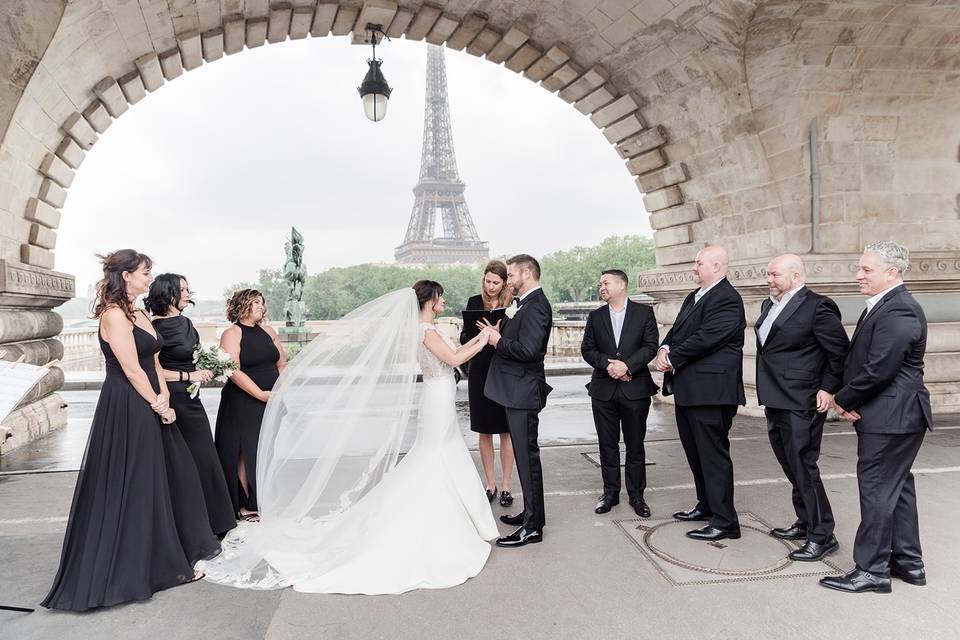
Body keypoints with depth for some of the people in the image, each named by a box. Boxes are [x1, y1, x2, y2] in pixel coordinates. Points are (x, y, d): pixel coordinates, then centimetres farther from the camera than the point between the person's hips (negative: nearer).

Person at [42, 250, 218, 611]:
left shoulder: (139, 314, 14)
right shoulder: (114, 315, -15)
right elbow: (132, 371, -18)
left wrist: (164, 397, -1)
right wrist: (159, 406, -10)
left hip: (150, 409, 9)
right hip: (128, 411, -9)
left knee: (172, 476, 16)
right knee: (133, 485, 2)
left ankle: (175, 555, 32)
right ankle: (139, 567, 17)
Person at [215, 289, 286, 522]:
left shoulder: (268, 331, 12)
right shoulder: (232, 334, -6)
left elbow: (282, 365, 15)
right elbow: (234, 371, -16)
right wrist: (260, 394, -19)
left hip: (271, 401, 6)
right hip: (243, 404, -5)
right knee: (246, 454, -1)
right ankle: (245, 506, 9)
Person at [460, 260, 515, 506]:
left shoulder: (514, 305, -3)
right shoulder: (474, 302, 4)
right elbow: (464, 337, 4)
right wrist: (479, 333, -16)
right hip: (480, 373, 2)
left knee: (506, 432, 5)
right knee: (484, 432, 9)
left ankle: (505, 485, 17)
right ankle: (490, 484, 21)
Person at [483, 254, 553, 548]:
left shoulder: (535, 306, -17)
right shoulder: (529, 303, 15)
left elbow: (528, 349, -26)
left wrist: (499, 341, -13)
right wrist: (498, 335, 3)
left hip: (523, 391, -10)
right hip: (518, 390, 10)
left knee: (527, 456, -3)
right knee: (526, 455, 18)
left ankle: (532, 527, 6)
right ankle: (531, 512, 31)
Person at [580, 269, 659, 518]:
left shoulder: (644, 313, 2)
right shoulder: (595, 317, 10)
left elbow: (651, 346, -6)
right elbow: (587, 349, 4)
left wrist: (627, 365, -18)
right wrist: (608, 364, -13)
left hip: (635, 388, -2)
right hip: (603, 389, 2)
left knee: (635, 445, 6)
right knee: (607, 445, 8)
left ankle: (636, 495, 18)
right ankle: (610, 492, 20)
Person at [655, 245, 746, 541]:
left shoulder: (727, 299, -14)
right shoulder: (694, 297, 17)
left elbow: (705, 338, -21)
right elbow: (678, 329, 17)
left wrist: (672, 359, -13)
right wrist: (665, 348, -4)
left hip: (710, 391, -10)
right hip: (688, 389, 10)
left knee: (713, 453, -4)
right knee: (695, 451, 19)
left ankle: (724, 522, 6)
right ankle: (707, 505, 35)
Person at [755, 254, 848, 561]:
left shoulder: (817, 306, -13)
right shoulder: (769, 305, 13)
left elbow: (840, 351, -11)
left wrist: (829, 388, -12)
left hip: (801, 405, -9)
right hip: (775, 403, 9)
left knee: (804, 468, -4)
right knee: (792, 466, 17)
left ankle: (821, 536, 9)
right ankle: (805, 523, 31)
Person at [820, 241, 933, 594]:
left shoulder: (898, 311, -20)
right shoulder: (884, 306, 13)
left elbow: (878, 370, -25)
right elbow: (860, 360, 12)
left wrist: (843, 400, -11)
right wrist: (850, 400, -2)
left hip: (890, 419, -11)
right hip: (892, 417, 11)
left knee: (877, 490, -2)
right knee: (898, 487, 17)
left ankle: (872, 570, 8)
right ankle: (908, 562, 30)